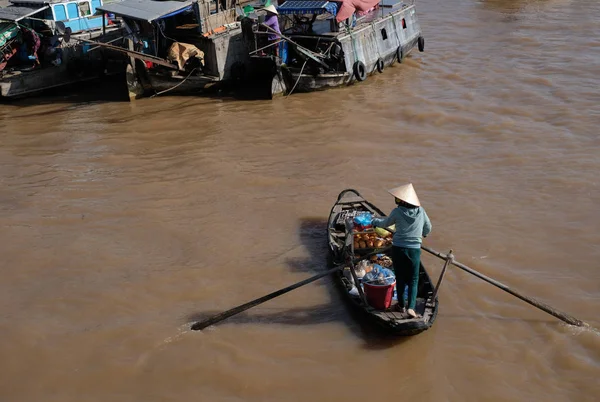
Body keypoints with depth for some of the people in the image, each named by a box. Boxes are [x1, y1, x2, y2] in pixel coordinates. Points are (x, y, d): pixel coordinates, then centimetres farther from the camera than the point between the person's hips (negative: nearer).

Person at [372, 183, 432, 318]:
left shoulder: (397, 212, -10)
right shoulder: (421, 211, -4)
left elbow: (386, 223, 8)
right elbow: (428, 228, 10)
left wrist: (375, 221, 29)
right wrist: (423, 234, 33)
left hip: (398, 249, -1)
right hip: (414, 250, 1)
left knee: (400, 278, 15)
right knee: (413, 280, 10)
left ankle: (401, 306, 26)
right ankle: (411, 307, -3)